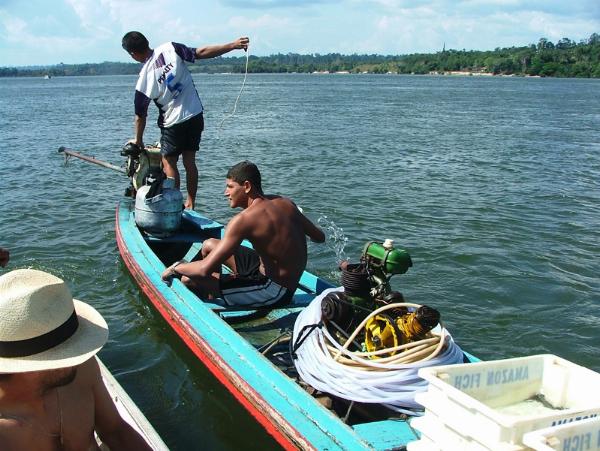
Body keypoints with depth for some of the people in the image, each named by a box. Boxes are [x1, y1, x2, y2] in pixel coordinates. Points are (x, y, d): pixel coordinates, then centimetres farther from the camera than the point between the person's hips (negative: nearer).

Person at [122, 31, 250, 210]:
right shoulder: (170, 49, -9)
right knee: (189, 161, 13)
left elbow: (140, 116, -3)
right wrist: (233, 45, -11)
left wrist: (138, 140, 12)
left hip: (173, 123, -4)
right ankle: (190, 204, 19)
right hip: (195, 116, 4)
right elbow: (201, 52, -15)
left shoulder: (144, 79, -12)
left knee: (169, 163, 12)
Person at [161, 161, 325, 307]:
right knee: (209, 245, 17)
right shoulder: (285, 203, -3)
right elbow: (319, 237, 8)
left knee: (189, 280, -12)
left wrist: (175, 268, -6)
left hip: (273, 292, -9)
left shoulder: (244, 219, -25)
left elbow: (205, 269, -26)